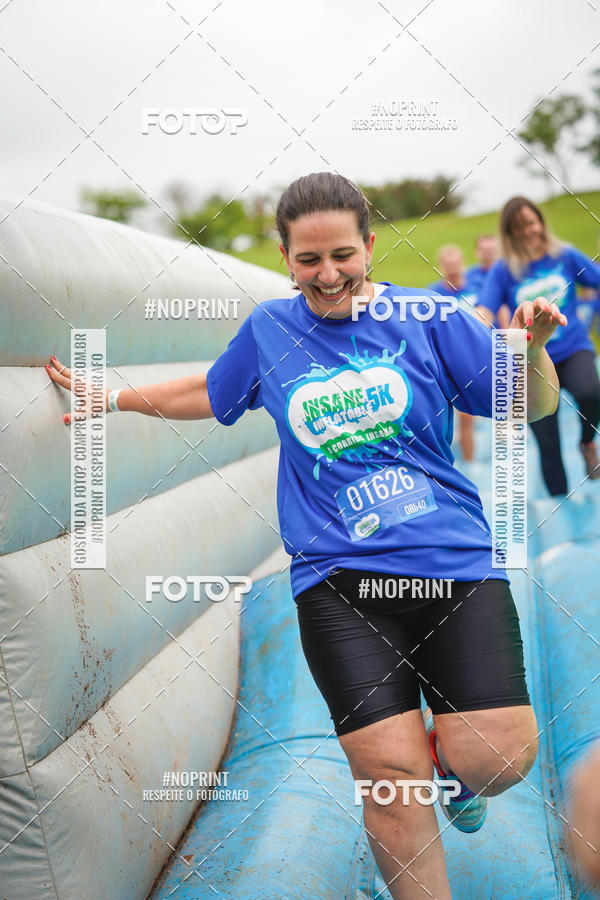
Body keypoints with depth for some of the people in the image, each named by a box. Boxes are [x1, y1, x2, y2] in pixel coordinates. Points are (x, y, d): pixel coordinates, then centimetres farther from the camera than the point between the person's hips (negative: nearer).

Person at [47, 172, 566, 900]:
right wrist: (113, 397, 32)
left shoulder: (425, 316, 4)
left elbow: (532, 407, 5)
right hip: (337, 575, 1)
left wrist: (531, 346, -15)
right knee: (390, 776, -10)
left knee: (497, 757, -9)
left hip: (455, 565, 0)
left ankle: (450, 763, 28)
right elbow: (210, 395, 31)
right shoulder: (269, 329, 11)